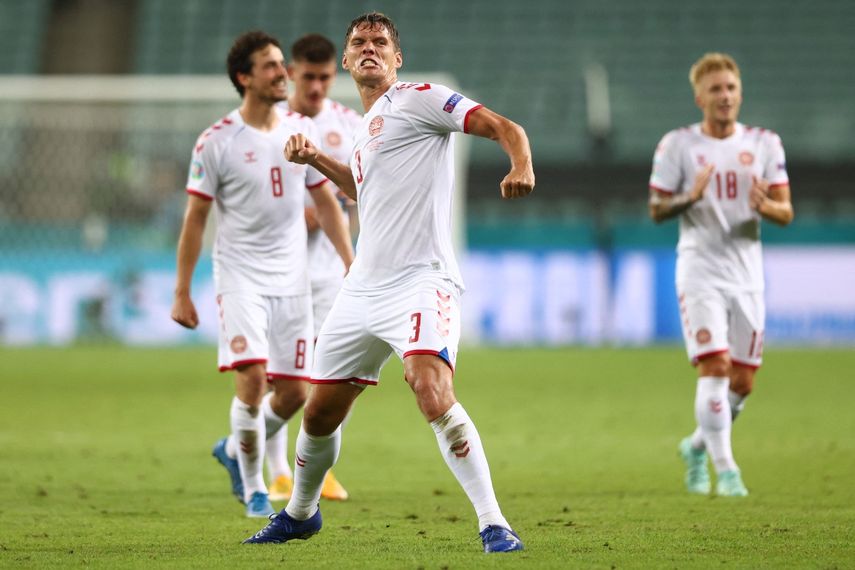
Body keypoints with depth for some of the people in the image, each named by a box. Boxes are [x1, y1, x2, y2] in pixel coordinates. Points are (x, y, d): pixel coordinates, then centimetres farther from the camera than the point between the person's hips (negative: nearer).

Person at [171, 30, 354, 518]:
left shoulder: (303, 131, 5)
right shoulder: (217, 142, -7)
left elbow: (326, 203, 13)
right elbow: (195, 218, -3)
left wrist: (352, 265, 6)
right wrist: (182, 292, -4)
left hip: (292, 280, 4)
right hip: (240, 277, -4)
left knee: (294, 391, 3)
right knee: (253, 376, -18)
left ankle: (236, 449, 31)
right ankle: (253, 487, -2)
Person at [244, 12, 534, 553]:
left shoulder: (418, 99, -2)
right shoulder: (367, 127, 22)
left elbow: (504, 127, -12)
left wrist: (522, 166, -32)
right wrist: (317, 160, 29)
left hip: (421, 280, -8)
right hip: (364, 287, 8)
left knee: (434, 395, -29)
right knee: (320, 413, 14)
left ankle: (494, 524, -25)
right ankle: (300, 513, 38)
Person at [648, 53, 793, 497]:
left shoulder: (764, 143, 5)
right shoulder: (678, 145, -2)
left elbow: (786, 212, 4)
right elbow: (656, 210, 0)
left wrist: (765, 207, -20)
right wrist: (690, 197, -20)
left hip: (747, 273, 4)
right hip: (700, 272, -4)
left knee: (742, 381, 7)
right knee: (714, 368, -16)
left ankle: (698, 445, 32)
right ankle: (725, 469, -10)